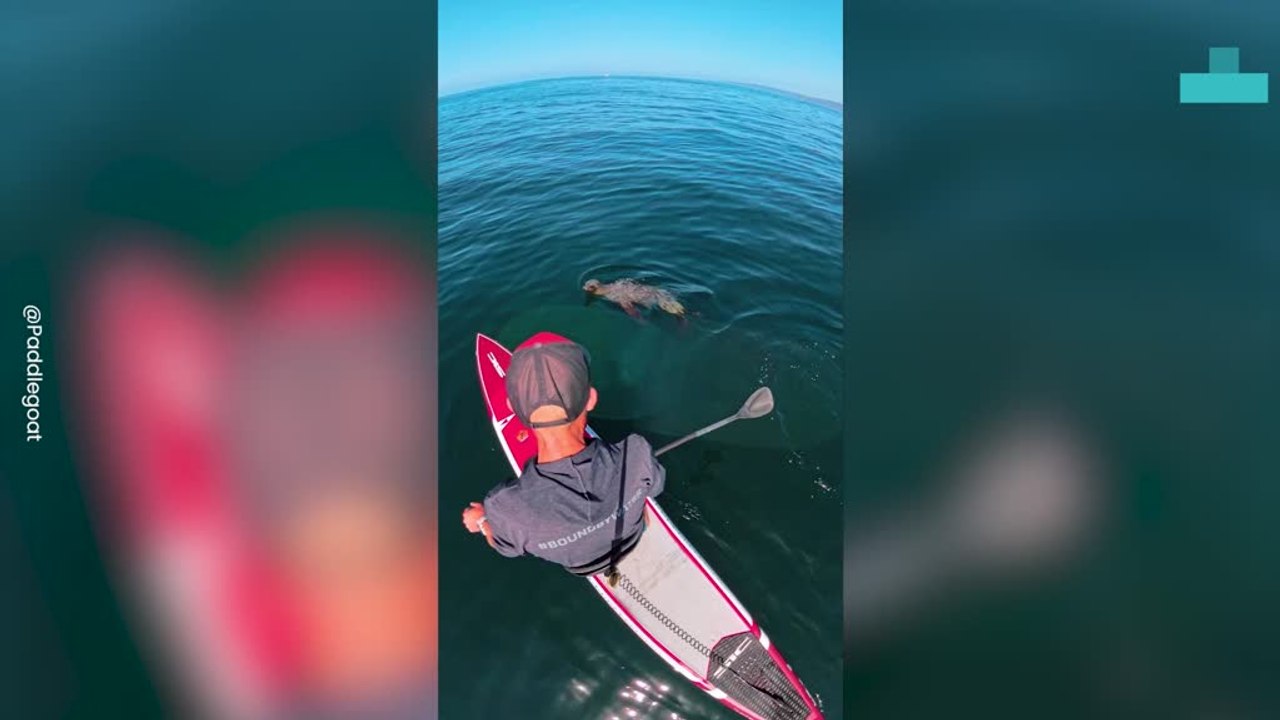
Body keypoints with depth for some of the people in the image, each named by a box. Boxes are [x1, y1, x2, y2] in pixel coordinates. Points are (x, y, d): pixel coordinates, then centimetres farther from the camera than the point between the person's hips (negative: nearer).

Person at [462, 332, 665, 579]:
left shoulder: (508, 508, -43)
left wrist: (481, 522, 5)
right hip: (633, 538, 1)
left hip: (579, 566, -1)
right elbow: (654, 487, -16)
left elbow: (508, 548, -17)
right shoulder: (636, 456, -42)